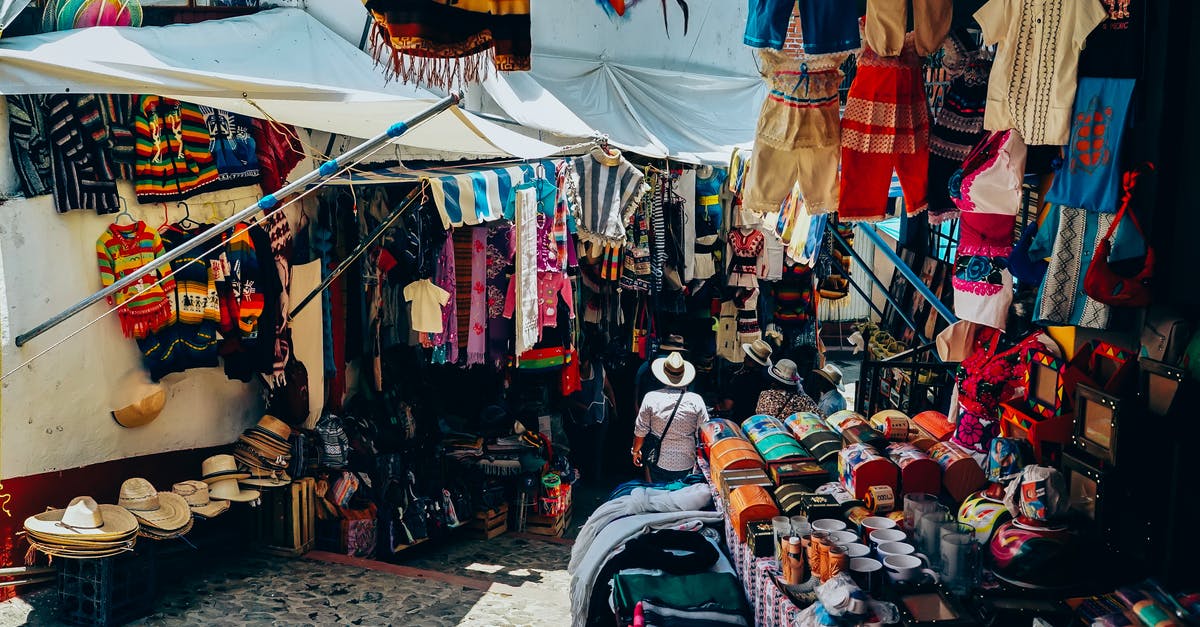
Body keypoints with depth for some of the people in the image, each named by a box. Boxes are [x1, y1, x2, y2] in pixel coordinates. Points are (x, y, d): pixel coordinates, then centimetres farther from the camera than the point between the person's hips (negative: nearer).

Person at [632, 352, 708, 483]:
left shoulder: (651, 398, -11)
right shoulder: (696, 400, -10)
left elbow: (640, 432, -4)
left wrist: (635, 451, 14)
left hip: (658, 463, 0)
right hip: (687, 464, 1)